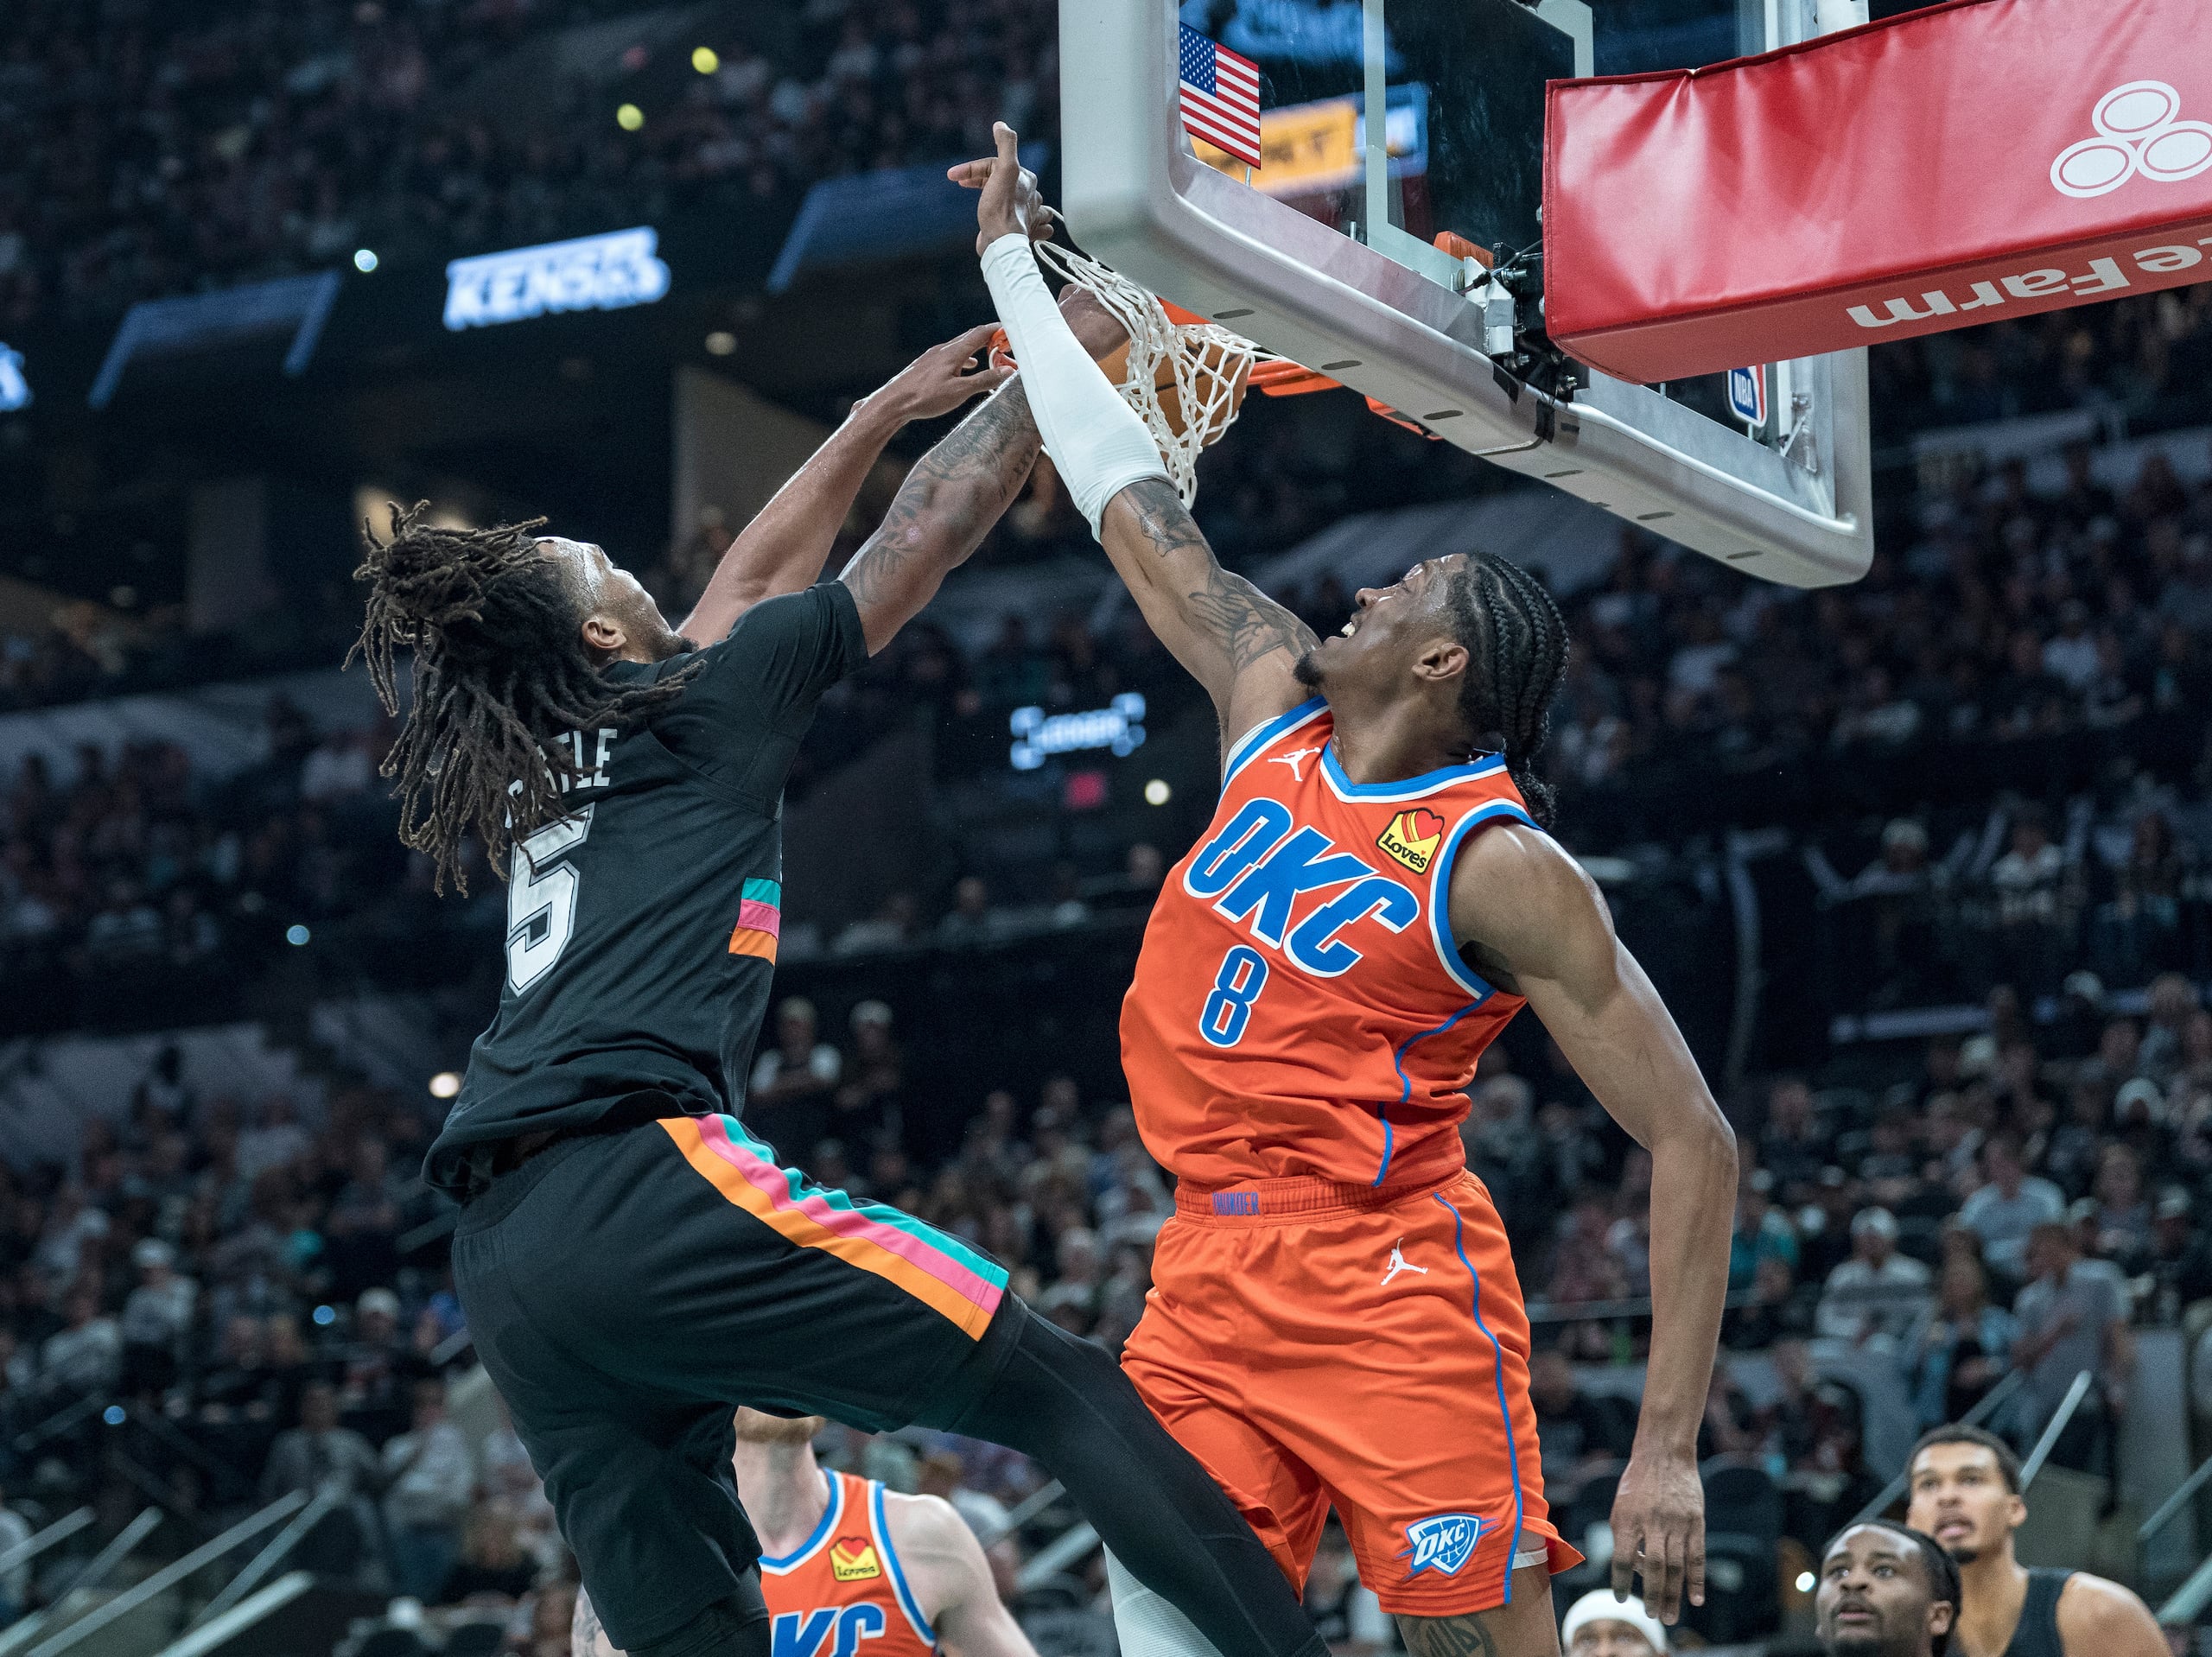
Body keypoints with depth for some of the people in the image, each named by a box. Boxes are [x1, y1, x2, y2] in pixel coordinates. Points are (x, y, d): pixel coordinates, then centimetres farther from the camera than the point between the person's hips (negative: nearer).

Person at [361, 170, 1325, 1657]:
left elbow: (752, 588, 40)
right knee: (1059, 1389, -8)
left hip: (503, 1257, 8)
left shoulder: (536, 759, 28)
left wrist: (888, 407, 47)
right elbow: (930, 531, 15)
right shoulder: (691, 705, 8)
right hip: (639, 1183, -8)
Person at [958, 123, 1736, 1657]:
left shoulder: (1502, 868, -10)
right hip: (1212, 1271, 7)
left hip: (1386, 1284, -7)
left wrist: (1669, 1449, -19)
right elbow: (1139, 509, 21)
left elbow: (1695, 1146, -12)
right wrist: (1015, 265, 26)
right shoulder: (1277, 711, 10)